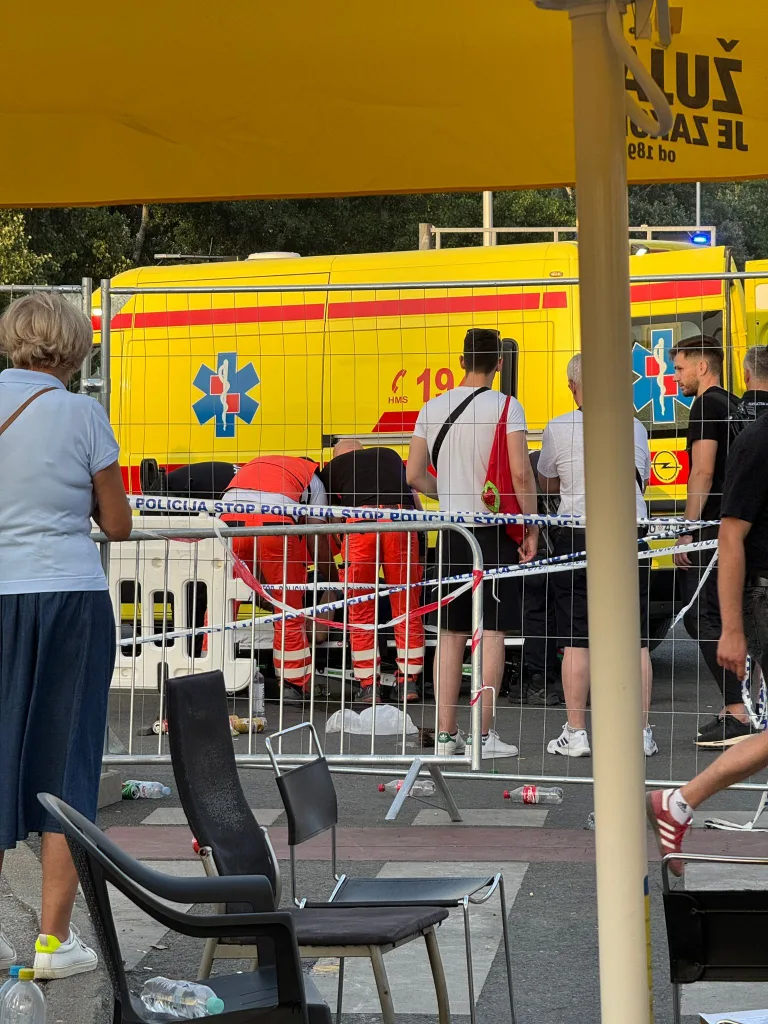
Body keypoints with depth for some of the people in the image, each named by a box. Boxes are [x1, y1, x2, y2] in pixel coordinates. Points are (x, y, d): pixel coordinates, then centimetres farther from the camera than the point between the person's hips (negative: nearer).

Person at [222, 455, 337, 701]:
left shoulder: (250, 466, 42)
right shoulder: (311, 477, 31)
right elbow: (317, 536, 22)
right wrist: (333, 581, 36)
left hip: (230, 518, 3)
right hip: (276, 521, -2)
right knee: (289, 607, 12)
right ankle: (293, 685, 19)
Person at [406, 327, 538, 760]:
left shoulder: (433, 408, 7)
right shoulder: (505, 407, -8)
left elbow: (415, 475, 9)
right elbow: (521, 472, -14)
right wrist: (533, 529, -6)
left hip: (452, 529, 5)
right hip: (494, 530, -5)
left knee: (451, 634, 9)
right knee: (492, 631, -1)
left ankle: (447, 733, 12)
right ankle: (485, 735, -2)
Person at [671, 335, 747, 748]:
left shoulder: (707, 405, -9)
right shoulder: (736, 406, 19)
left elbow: (702, 472, -17)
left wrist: (687, 530, -18)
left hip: (714, 528, -10)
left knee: (702, 617, -11)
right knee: (723, 618, 13)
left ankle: (738, 714, -16)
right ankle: (734, 709, 15)